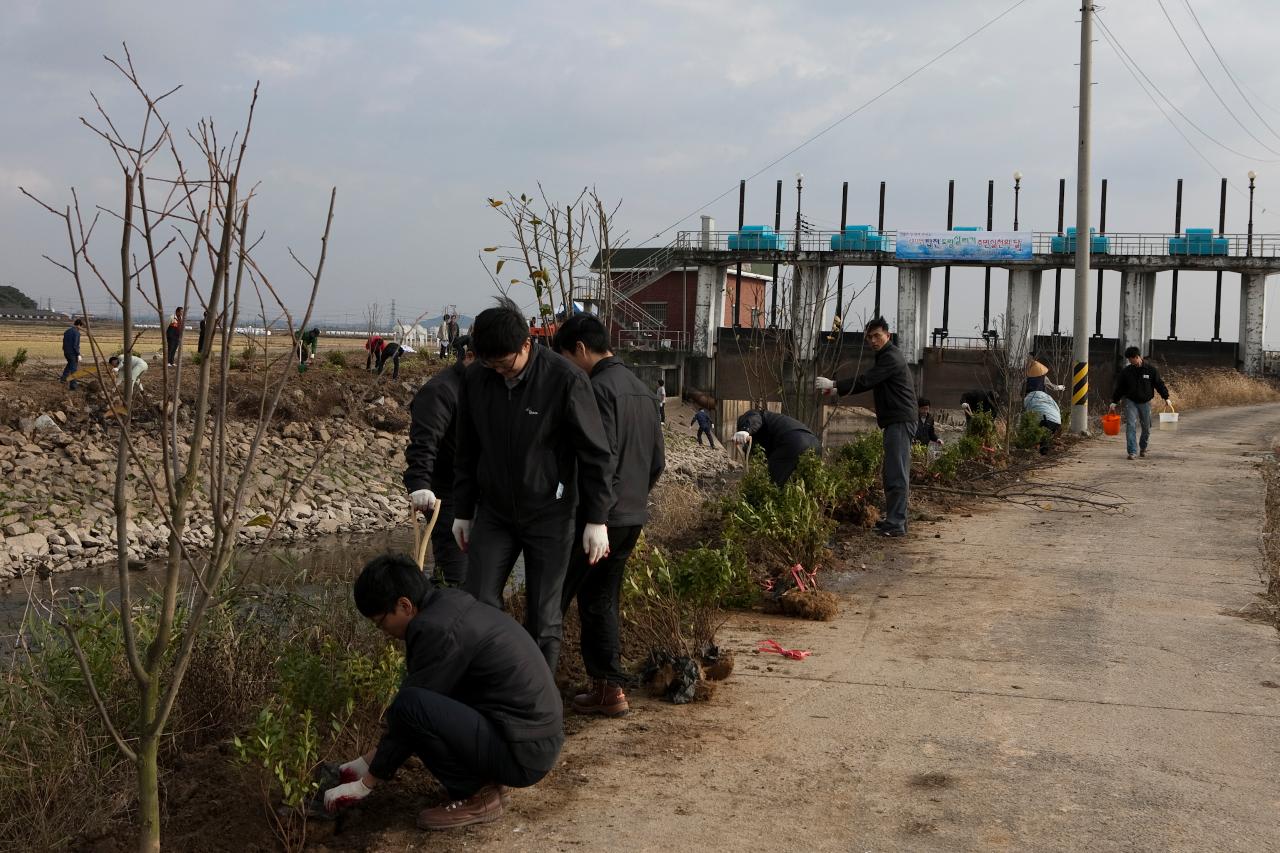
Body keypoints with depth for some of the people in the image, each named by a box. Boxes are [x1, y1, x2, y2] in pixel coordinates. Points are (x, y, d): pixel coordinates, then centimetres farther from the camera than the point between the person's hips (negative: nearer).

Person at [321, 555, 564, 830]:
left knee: (411, 706, -22)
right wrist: (368, 761, 20)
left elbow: (407, 706, -14)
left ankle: (477, 796, -6)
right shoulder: (449, 605, 9)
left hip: (523, 753, -10)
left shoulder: (438, 629, -20)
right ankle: (485, 776, 14)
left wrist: (365, 784, -2)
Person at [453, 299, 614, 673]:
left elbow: (596, 455, -10)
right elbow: (467, 451, 9)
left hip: (549, 516, -3)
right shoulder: (475, 378, -4)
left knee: (543, 622, 4)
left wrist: (597, 520, -9)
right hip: (493, 513, 4)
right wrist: (462, 512, 12)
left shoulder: (565, 380, -17)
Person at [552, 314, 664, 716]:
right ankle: (609, 687, 16)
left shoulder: (599, 388, -15)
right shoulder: (640, 388, 14)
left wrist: (591, 516, -16)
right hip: (633, 516, 9)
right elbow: (658, 459, 18)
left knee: (553, 596, 1)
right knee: (601, 599, 15)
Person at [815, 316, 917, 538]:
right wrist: (837, 391, 20)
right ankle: (894, 519, 17)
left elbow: (866, 381, -19)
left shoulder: (891, 357, -11)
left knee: (897, 473, -13)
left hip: (901, 420, -11)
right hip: (896, 420, 11)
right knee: (891, 472, 12)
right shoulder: (887, 356, 22)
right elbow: (869, 383, 26)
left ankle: (896, 524, -16)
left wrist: (834, 385, -16)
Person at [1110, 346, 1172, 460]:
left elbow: (1159, 384, 2)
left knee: (1146, 428, 9)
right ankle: (1132, 451, -14)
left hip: (1145, 403, 0)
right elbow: (1119, 387, 4)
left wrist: (1166, 398, -2)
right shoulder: (1126, 371, -1)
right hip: (1130, 402, 0)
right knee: (1131, 426, -13)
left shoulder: (1151, 369, -3)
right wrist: (1114, 402, 2)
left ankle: (1143, 448, 33)